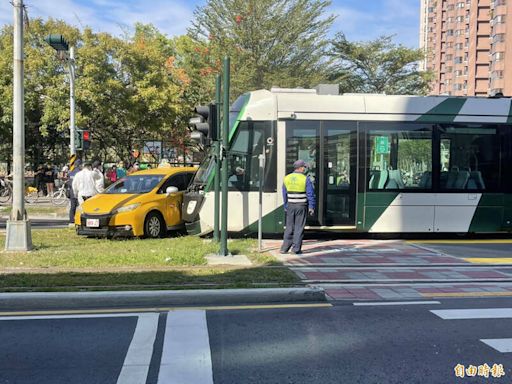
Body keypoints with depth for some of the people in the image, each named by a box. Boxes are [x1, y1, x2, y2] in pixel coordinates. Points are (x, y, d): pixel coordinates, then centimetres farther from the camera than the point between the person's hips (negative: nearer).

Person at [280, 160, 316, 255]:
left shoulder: (287, 178, 3)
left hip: (290, 205, 3)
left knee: (289, 227, 11)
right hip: (302, 206, -3)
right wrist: (311, 207, -3)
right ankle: (296, 249, 2)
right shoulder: (305, 179, -9)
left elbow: (285, 194, 9)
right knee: (299, 227, 2)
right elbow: (310, 194, -9)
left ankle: (284, 248, 8)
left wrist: (285, 207, 16)